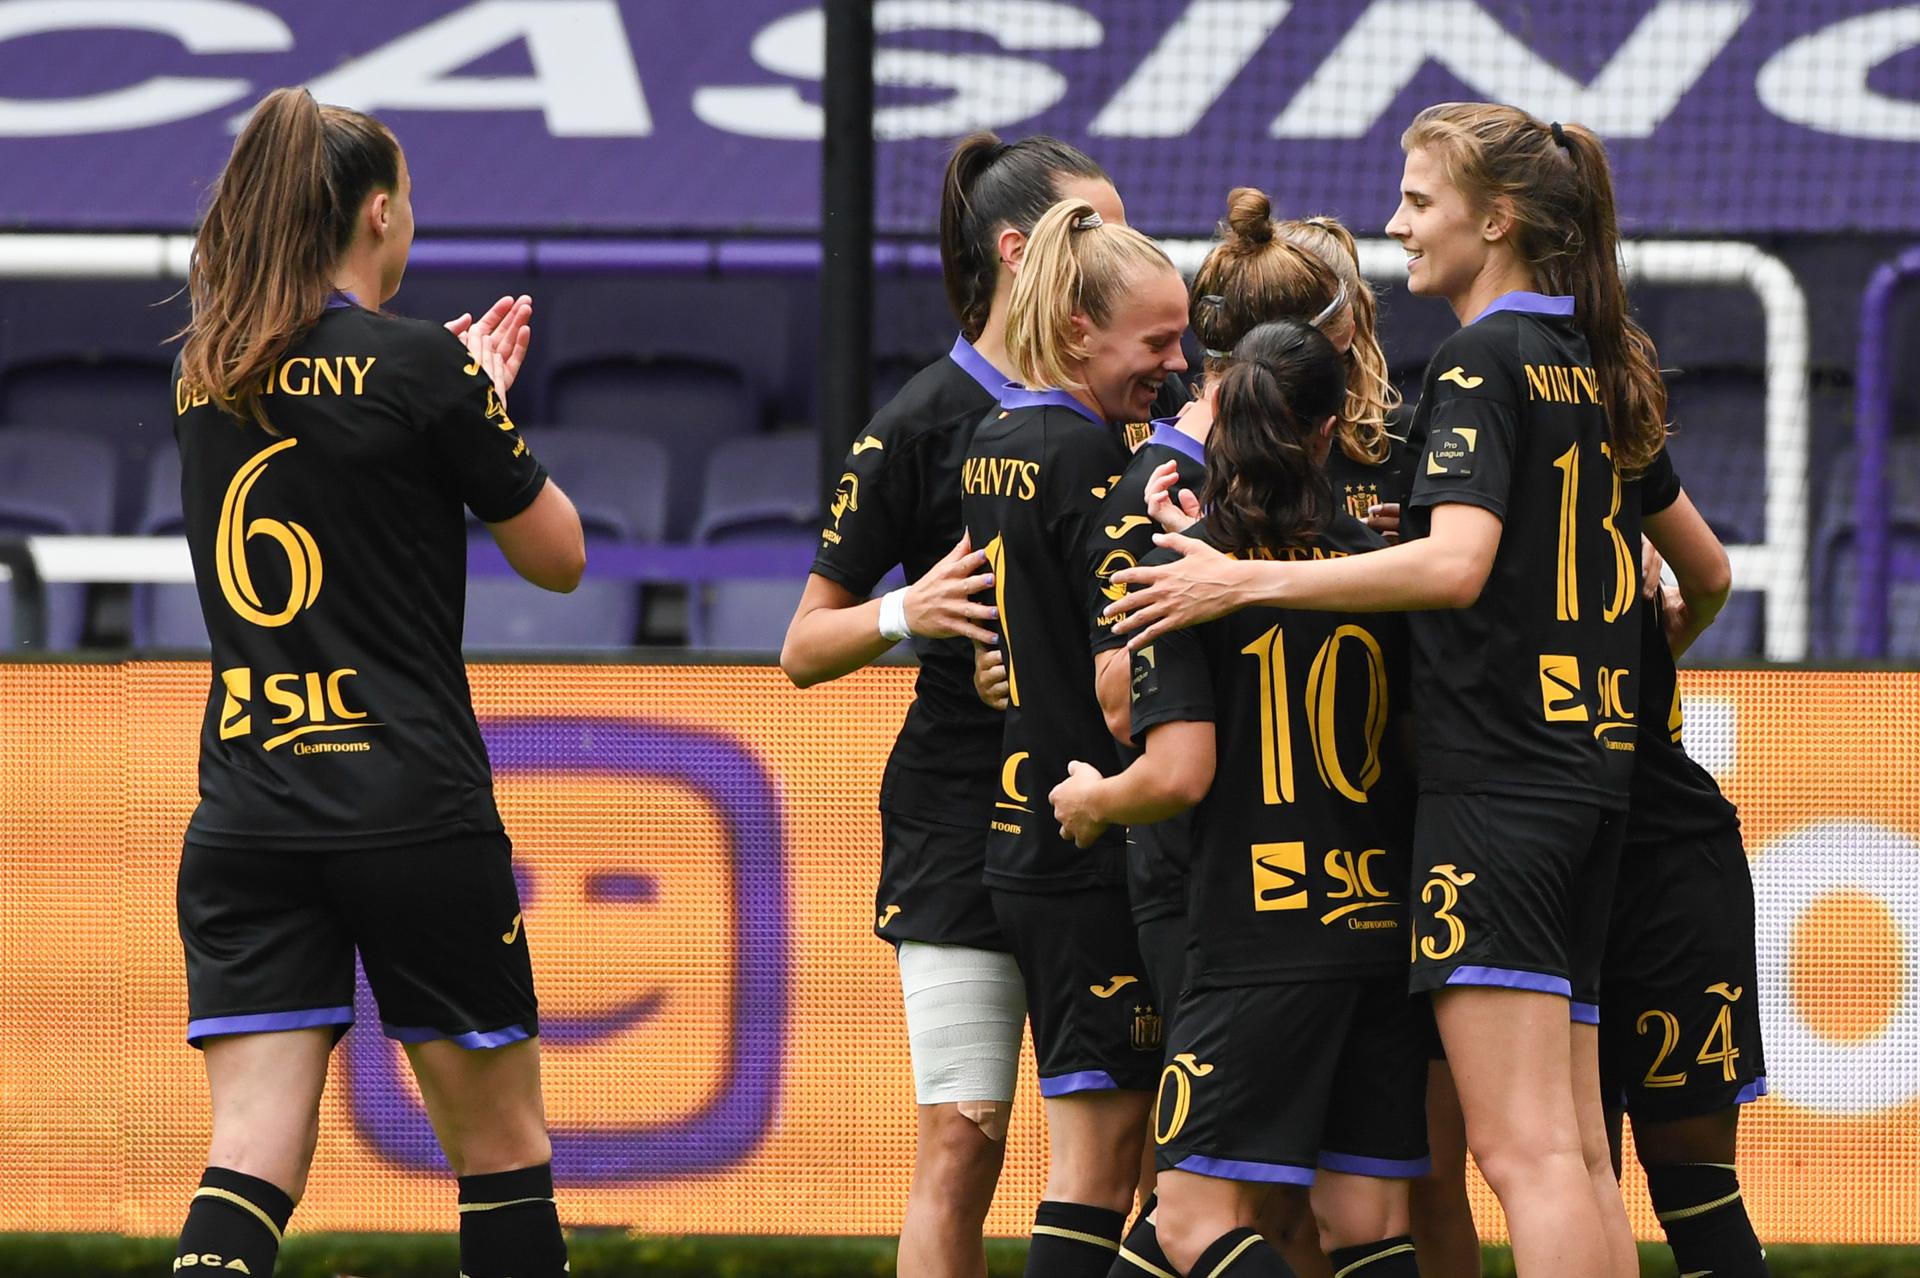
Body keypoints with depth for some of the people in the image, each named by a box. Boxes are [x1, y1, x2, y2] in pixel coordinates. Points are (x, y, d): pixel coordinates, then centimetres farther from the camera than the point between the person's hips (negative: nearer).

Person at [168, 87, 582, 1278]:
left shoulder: (209, 378, 9)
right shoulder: (416, 365, -8)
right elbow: (559, 555, 2)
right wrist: (489, 411, 14)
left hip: (244, 813, 4)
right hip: (413, 811, -4)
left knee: (254, 1157, -4)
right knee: (502, 1144, 10)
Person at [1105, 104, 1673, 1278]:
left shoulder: (1481, 363, -9)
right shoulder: (1600, 367, 17)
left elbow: (1456, 563, -23)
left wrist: (1248, 582, -20)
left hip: (1495, 775, -9)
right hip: (1594, 770, 9)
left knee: (1524, 1149, -13)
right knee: (1579, 1153, 8)